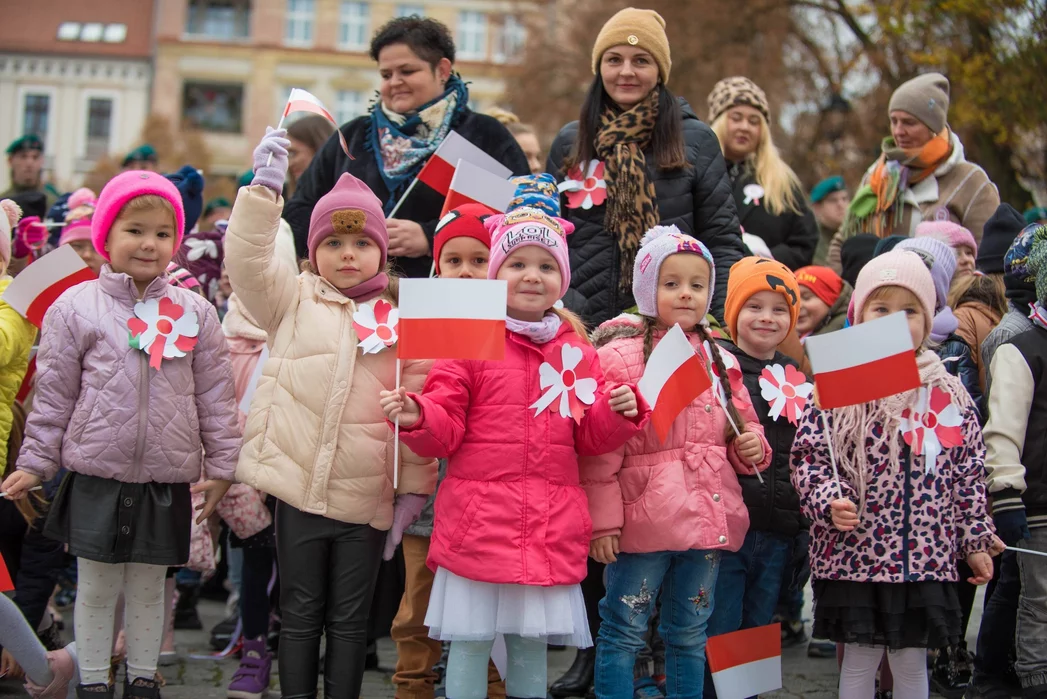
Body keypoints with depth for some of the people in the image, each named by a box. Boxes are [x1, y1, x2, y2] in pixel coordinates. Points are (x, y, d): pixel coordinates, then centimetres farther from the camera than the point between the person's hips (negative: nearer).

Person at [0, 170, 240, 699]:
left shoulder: (195, 313, 2)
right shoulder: (75, 307, -3)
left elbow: (215, 396, 6)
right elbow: (53, 395, 1)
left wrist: (220, 466, 5)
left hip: (167, 479, 2)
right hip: (97, 476, -1)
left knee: (149, 587, 13)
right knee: (96, 588, 8)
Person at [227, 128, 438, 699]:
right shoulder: (294, 299, 7)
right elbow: (246, 261, -9)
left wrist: (414, 485, 1)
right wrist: (264, 189, -16)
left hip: (367, 497, 0)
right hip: (298, 487, 0)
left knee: (349, 619, 9)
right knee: (300, 613, 9)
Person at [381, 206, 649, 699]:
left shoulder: (577, 350, 9)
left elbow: (590, 438, 12)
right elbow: (445, 431, -4)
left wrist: (620, 412, -7)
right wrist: (415, 416, -24)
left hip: (550, 528, 3)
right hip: (478, 520, -3)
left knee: (533, 644, 12)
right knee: (470, 643, 3)